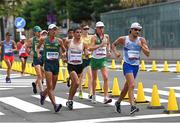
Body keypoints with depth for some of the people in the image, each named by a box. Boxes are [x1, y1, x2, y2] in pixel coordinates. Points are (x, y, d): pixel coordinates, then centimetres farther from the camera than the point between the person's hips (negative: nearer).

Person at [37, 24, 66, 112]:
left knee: (53, 87, 13)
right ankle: (55, 105, -17)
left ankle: (43, 94, 44)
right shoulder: (44, 40, 0)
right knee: (50, 86, -14)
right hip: (47, 63, -3)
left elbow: (64, 50, 16)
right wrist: (38, 53, 0)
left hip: (56, 63, 3)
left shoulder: (59, 41, 4)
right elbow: (38, 47, 18)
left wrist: (63, 54, -6)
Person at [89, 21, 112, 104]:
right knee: (94, 78, 11)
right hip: (95, 59, -2)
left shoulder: (106, 36, 4)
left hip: (103, 59, 2)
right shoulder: (94, 37, -8)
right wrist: (100, 45, -33)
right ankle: (93, 96, 27)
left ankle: (106, 97, -16)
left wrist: (108, 51, 10)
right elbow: (91, 48, -22)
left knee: (106, 78, -13)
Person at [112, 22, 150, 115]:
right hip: (127, 65, -4)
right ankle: (132, 106, -28)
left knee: (127, 87, 17)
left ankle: (118, 102, 37)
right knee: (132, 85, -22)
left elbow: (147, 54, -4)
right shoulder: (123, 39, -4)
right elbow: (113, 45, 13)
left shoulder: (141, 40, 1)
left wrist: (141, 46, -20)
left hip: (136, 66, 4)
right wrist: (115, 52, -6)